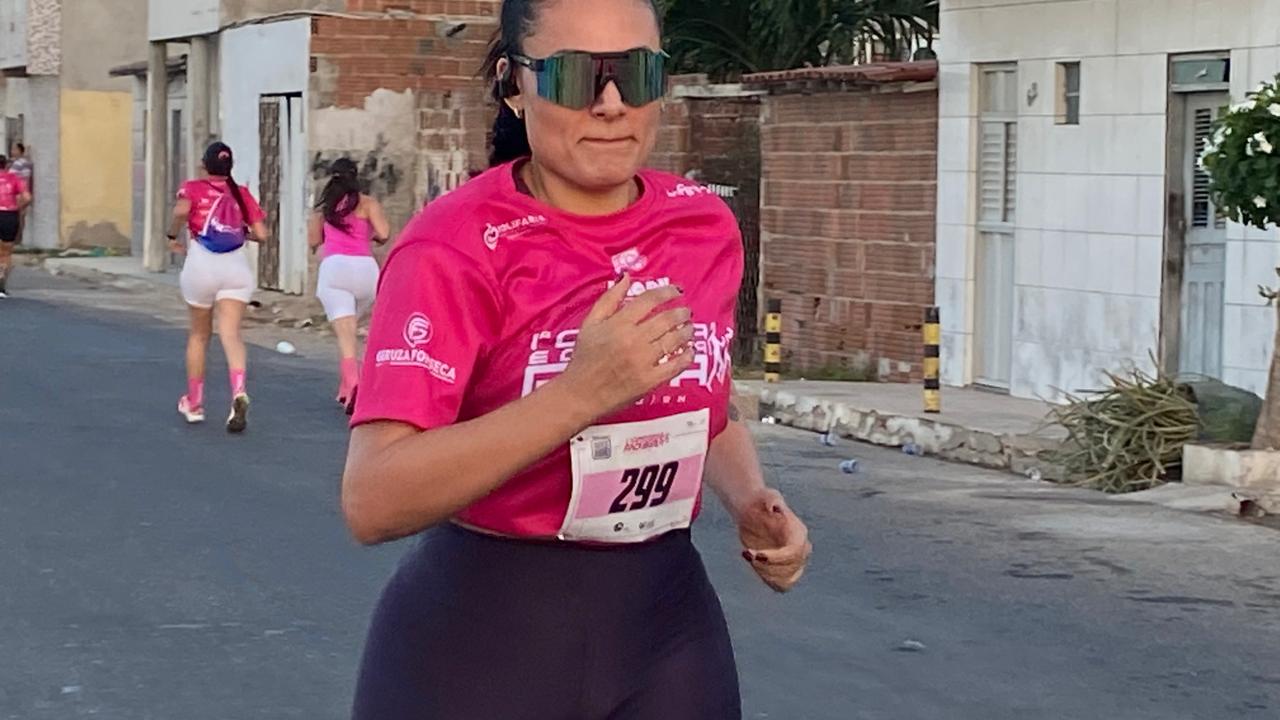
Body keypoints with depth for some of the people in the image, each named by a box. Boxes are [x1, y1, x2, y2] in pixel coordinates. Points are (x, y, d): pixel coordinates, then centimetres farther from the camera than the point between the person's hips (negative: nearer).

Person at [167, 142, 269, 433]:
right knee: (231, 333, -8)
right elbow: (261, 234, 5)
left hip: (201, 264, -1)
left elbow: (181, 211, -18)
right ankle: (239, 392, -33)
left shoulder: (193, 188, 3)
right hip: (236, 266, 1)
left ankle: (194, 403, 26)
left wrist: (173, 237, -1)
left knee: (199, 335, 16)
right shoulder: (242, 194, 10)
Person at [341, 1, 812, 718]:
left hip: (670, 622, 5)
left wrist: (751, 501, -1)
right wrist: (579, 394, -33)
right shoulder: (457, 244, -16)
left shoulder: (706, 225, 0)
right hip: (480, 633, -4)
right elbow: (372, 500, -26)